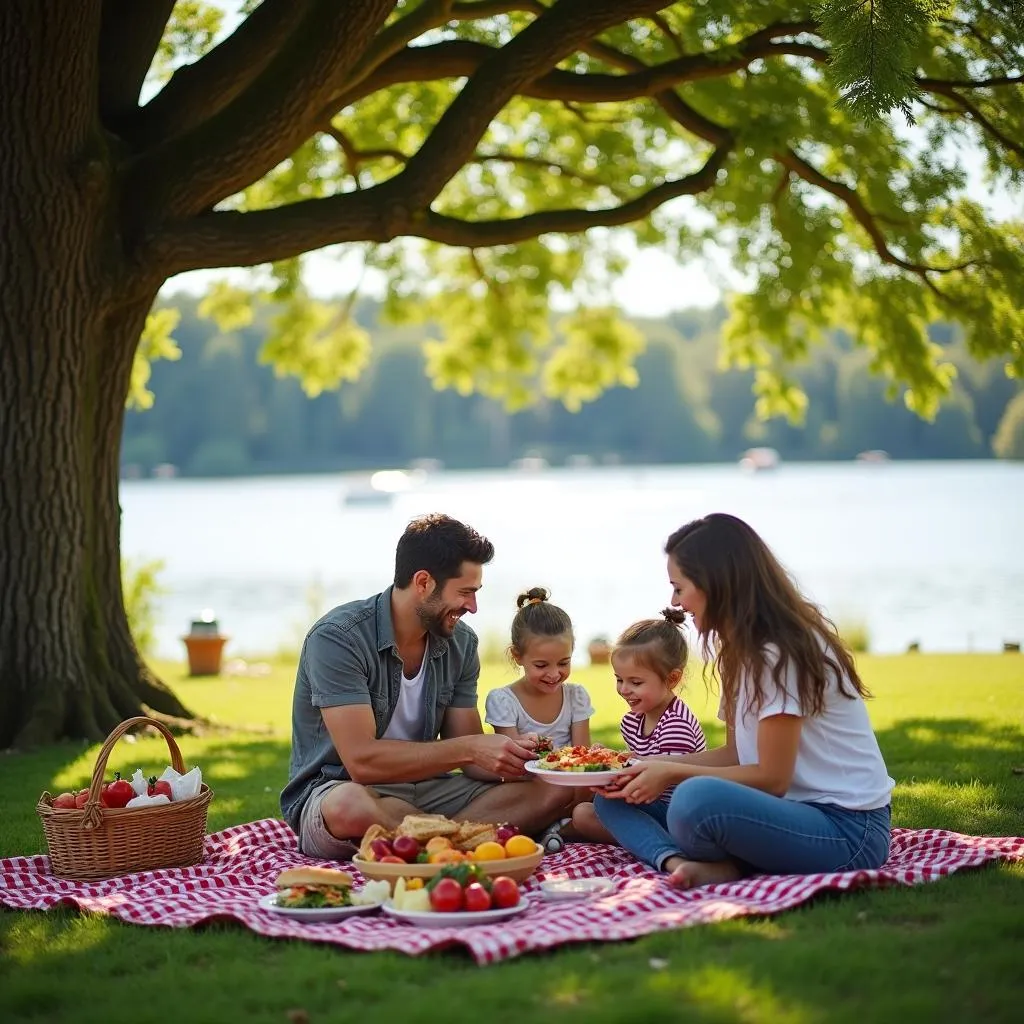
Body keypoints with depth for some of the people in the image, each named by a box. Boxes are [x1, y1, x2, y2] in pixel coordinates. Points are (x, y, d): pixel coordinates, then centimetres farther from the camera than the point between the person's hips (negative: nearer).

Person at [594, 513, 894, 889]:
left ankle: (723, 869, -12)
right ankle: (678, 863, -21)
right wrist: (653, 765, 7)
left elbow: (771, 778, -16)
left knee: (697, 799, -39)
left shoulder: (782, 653, -16)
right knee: (617, 797, 2)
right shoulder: (743, 649, 13)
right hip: (792, 811, 10)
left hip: (846, 829, -10)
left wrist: (673, 773, -10)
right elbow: (735, 756, 15)